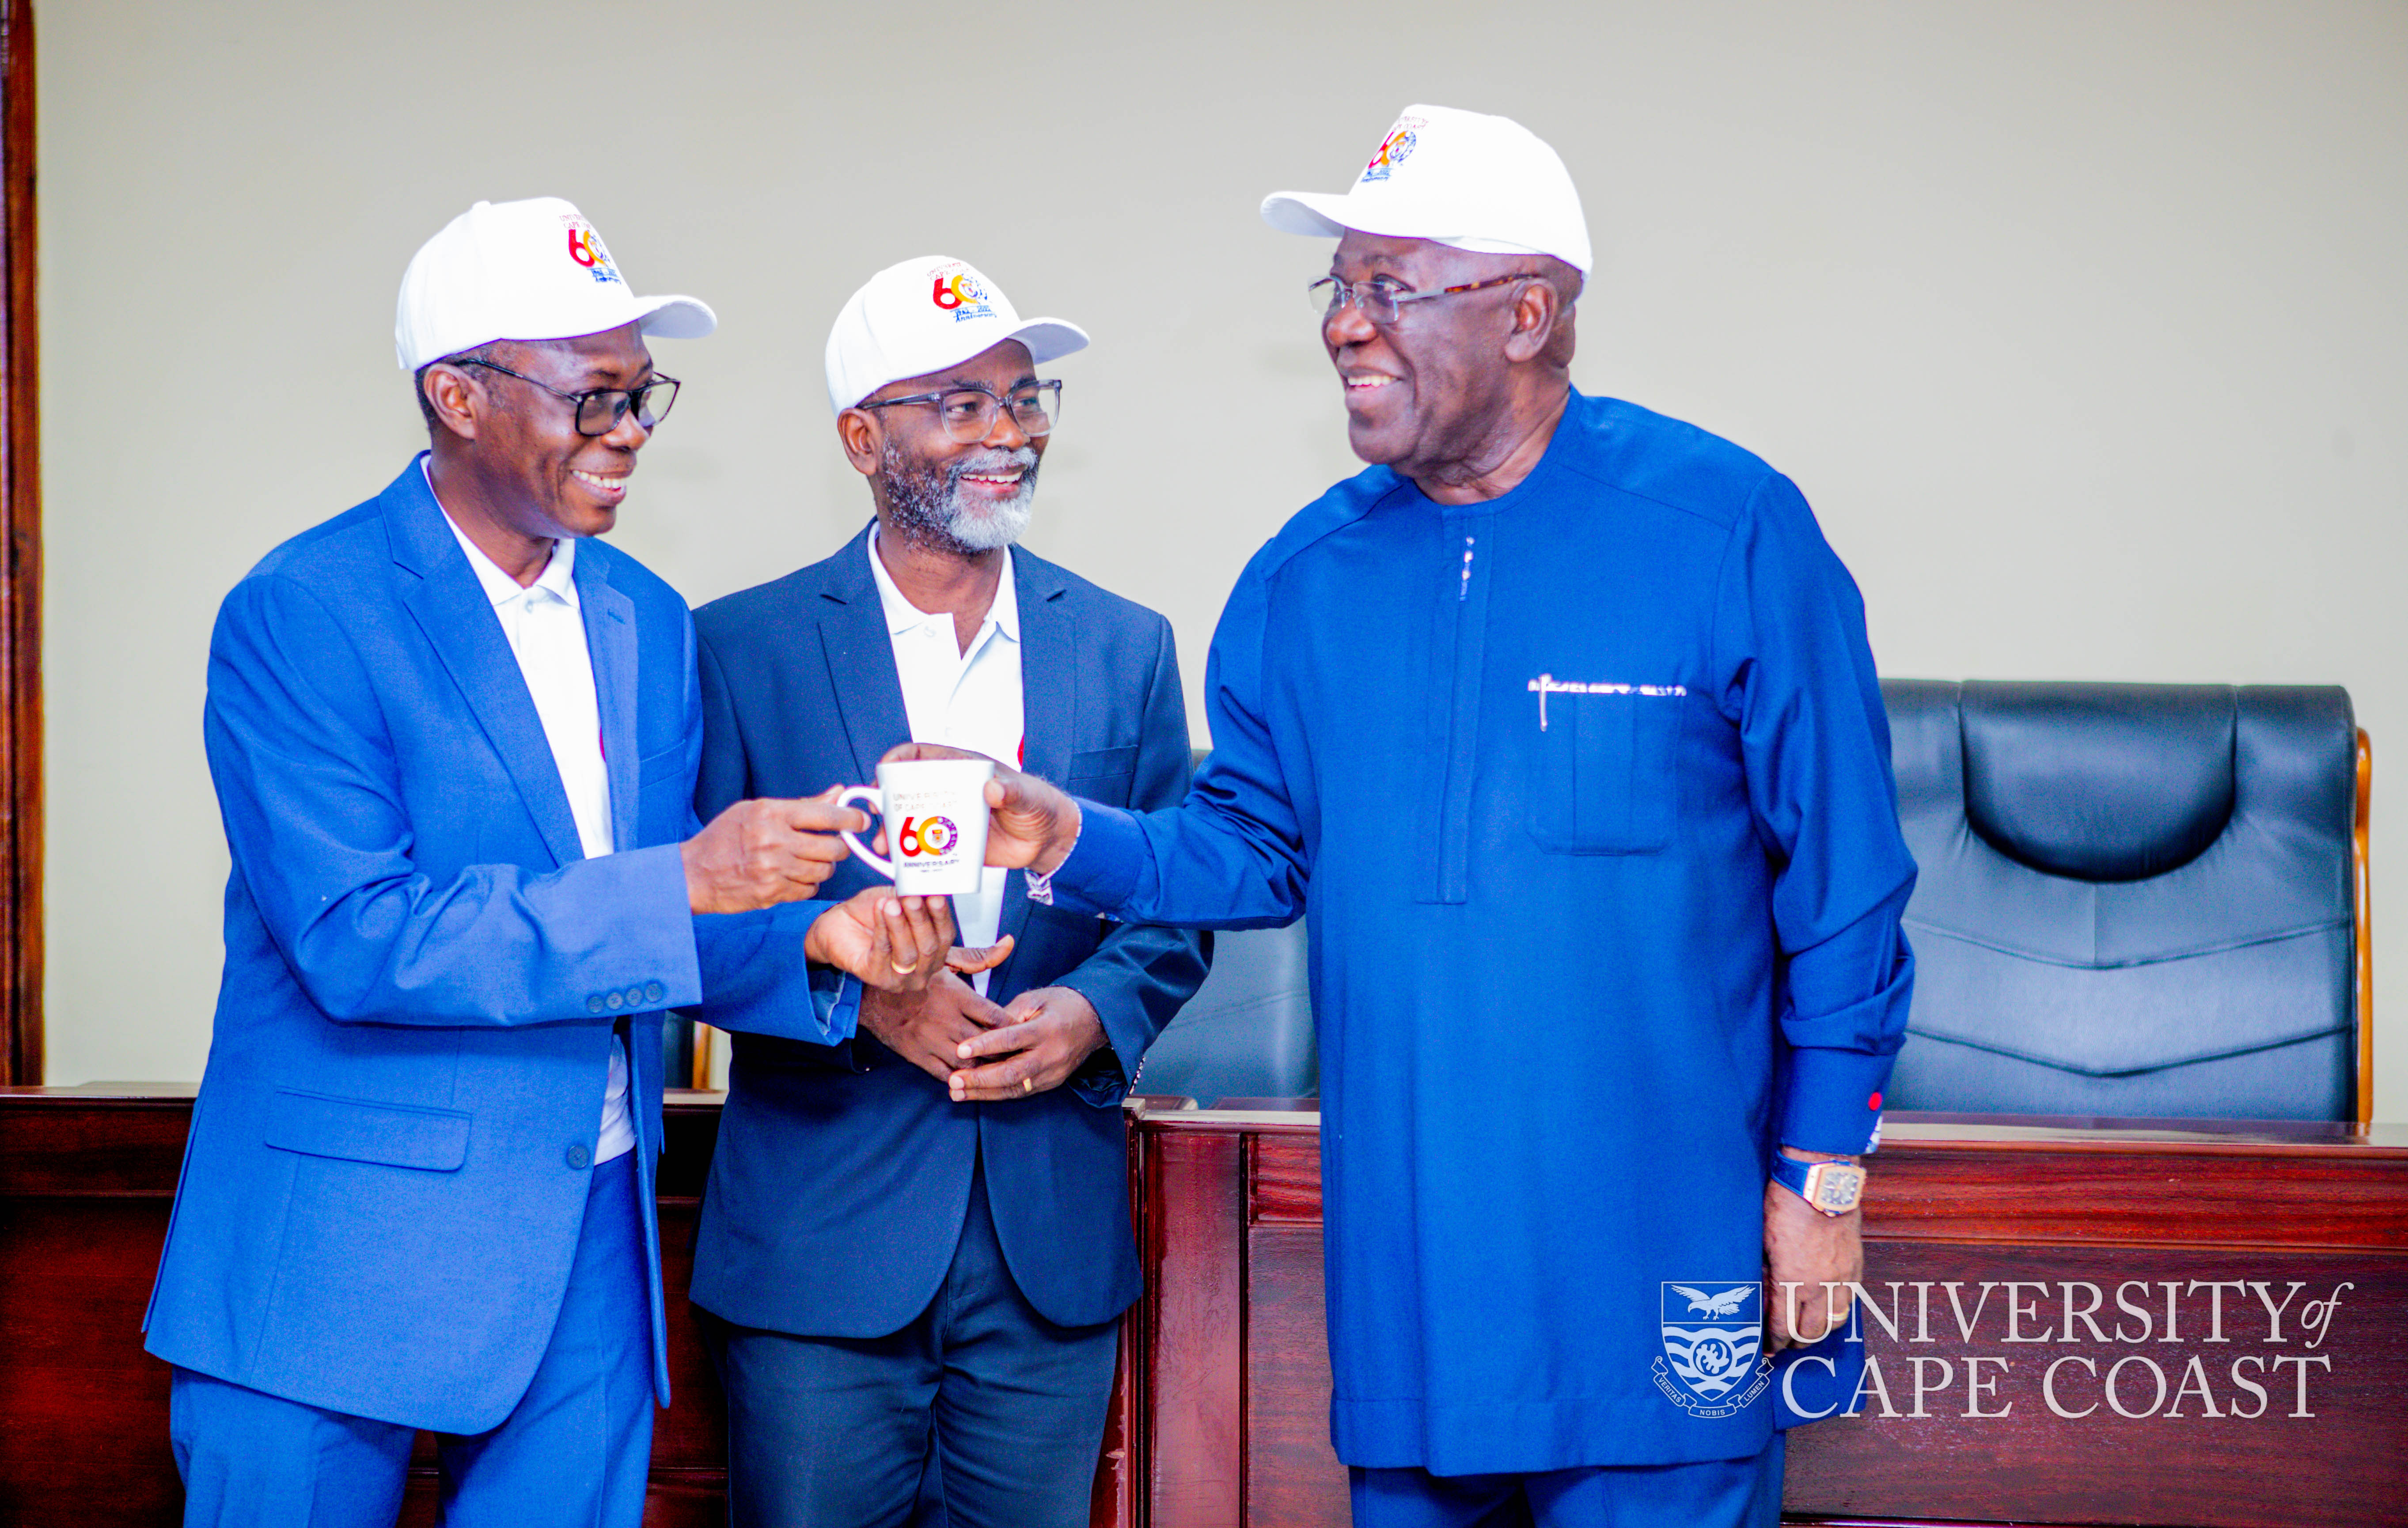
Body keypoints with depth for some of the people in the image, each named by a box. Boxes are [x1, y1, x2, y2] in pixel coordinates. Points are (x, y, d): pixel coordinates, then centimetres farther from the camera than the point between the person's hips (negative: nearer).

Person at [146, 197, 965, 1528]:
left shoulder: (648, 622, 10)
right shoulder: (301, 616, -11)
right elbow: (356, 941, -21)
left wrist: (810, 938, -7)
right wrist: (676, 882, -24)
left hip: (590, 1259, 6)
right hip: (346, 1255, -6)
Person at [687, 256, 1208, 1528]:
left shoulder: (1127, 647, 9)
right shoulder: (742, 648, 1)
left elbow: (1176, 908, 10)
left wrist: (1097, 1010, -10)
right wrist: (858, 992, -16)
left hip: (1053, 1246, 2)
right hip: (819, 1237, -2)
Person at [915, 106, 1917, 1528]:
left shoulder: (1729, 532, -8)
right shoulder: (1309, 577, 6)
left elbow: (1840, 876, -5)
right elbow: (1260, 846, 12)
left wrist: (1822, 1172, -6)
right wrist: (1075, 840, -6)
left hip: (1656, 1266, -4)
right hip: (1407, 1272, 5)